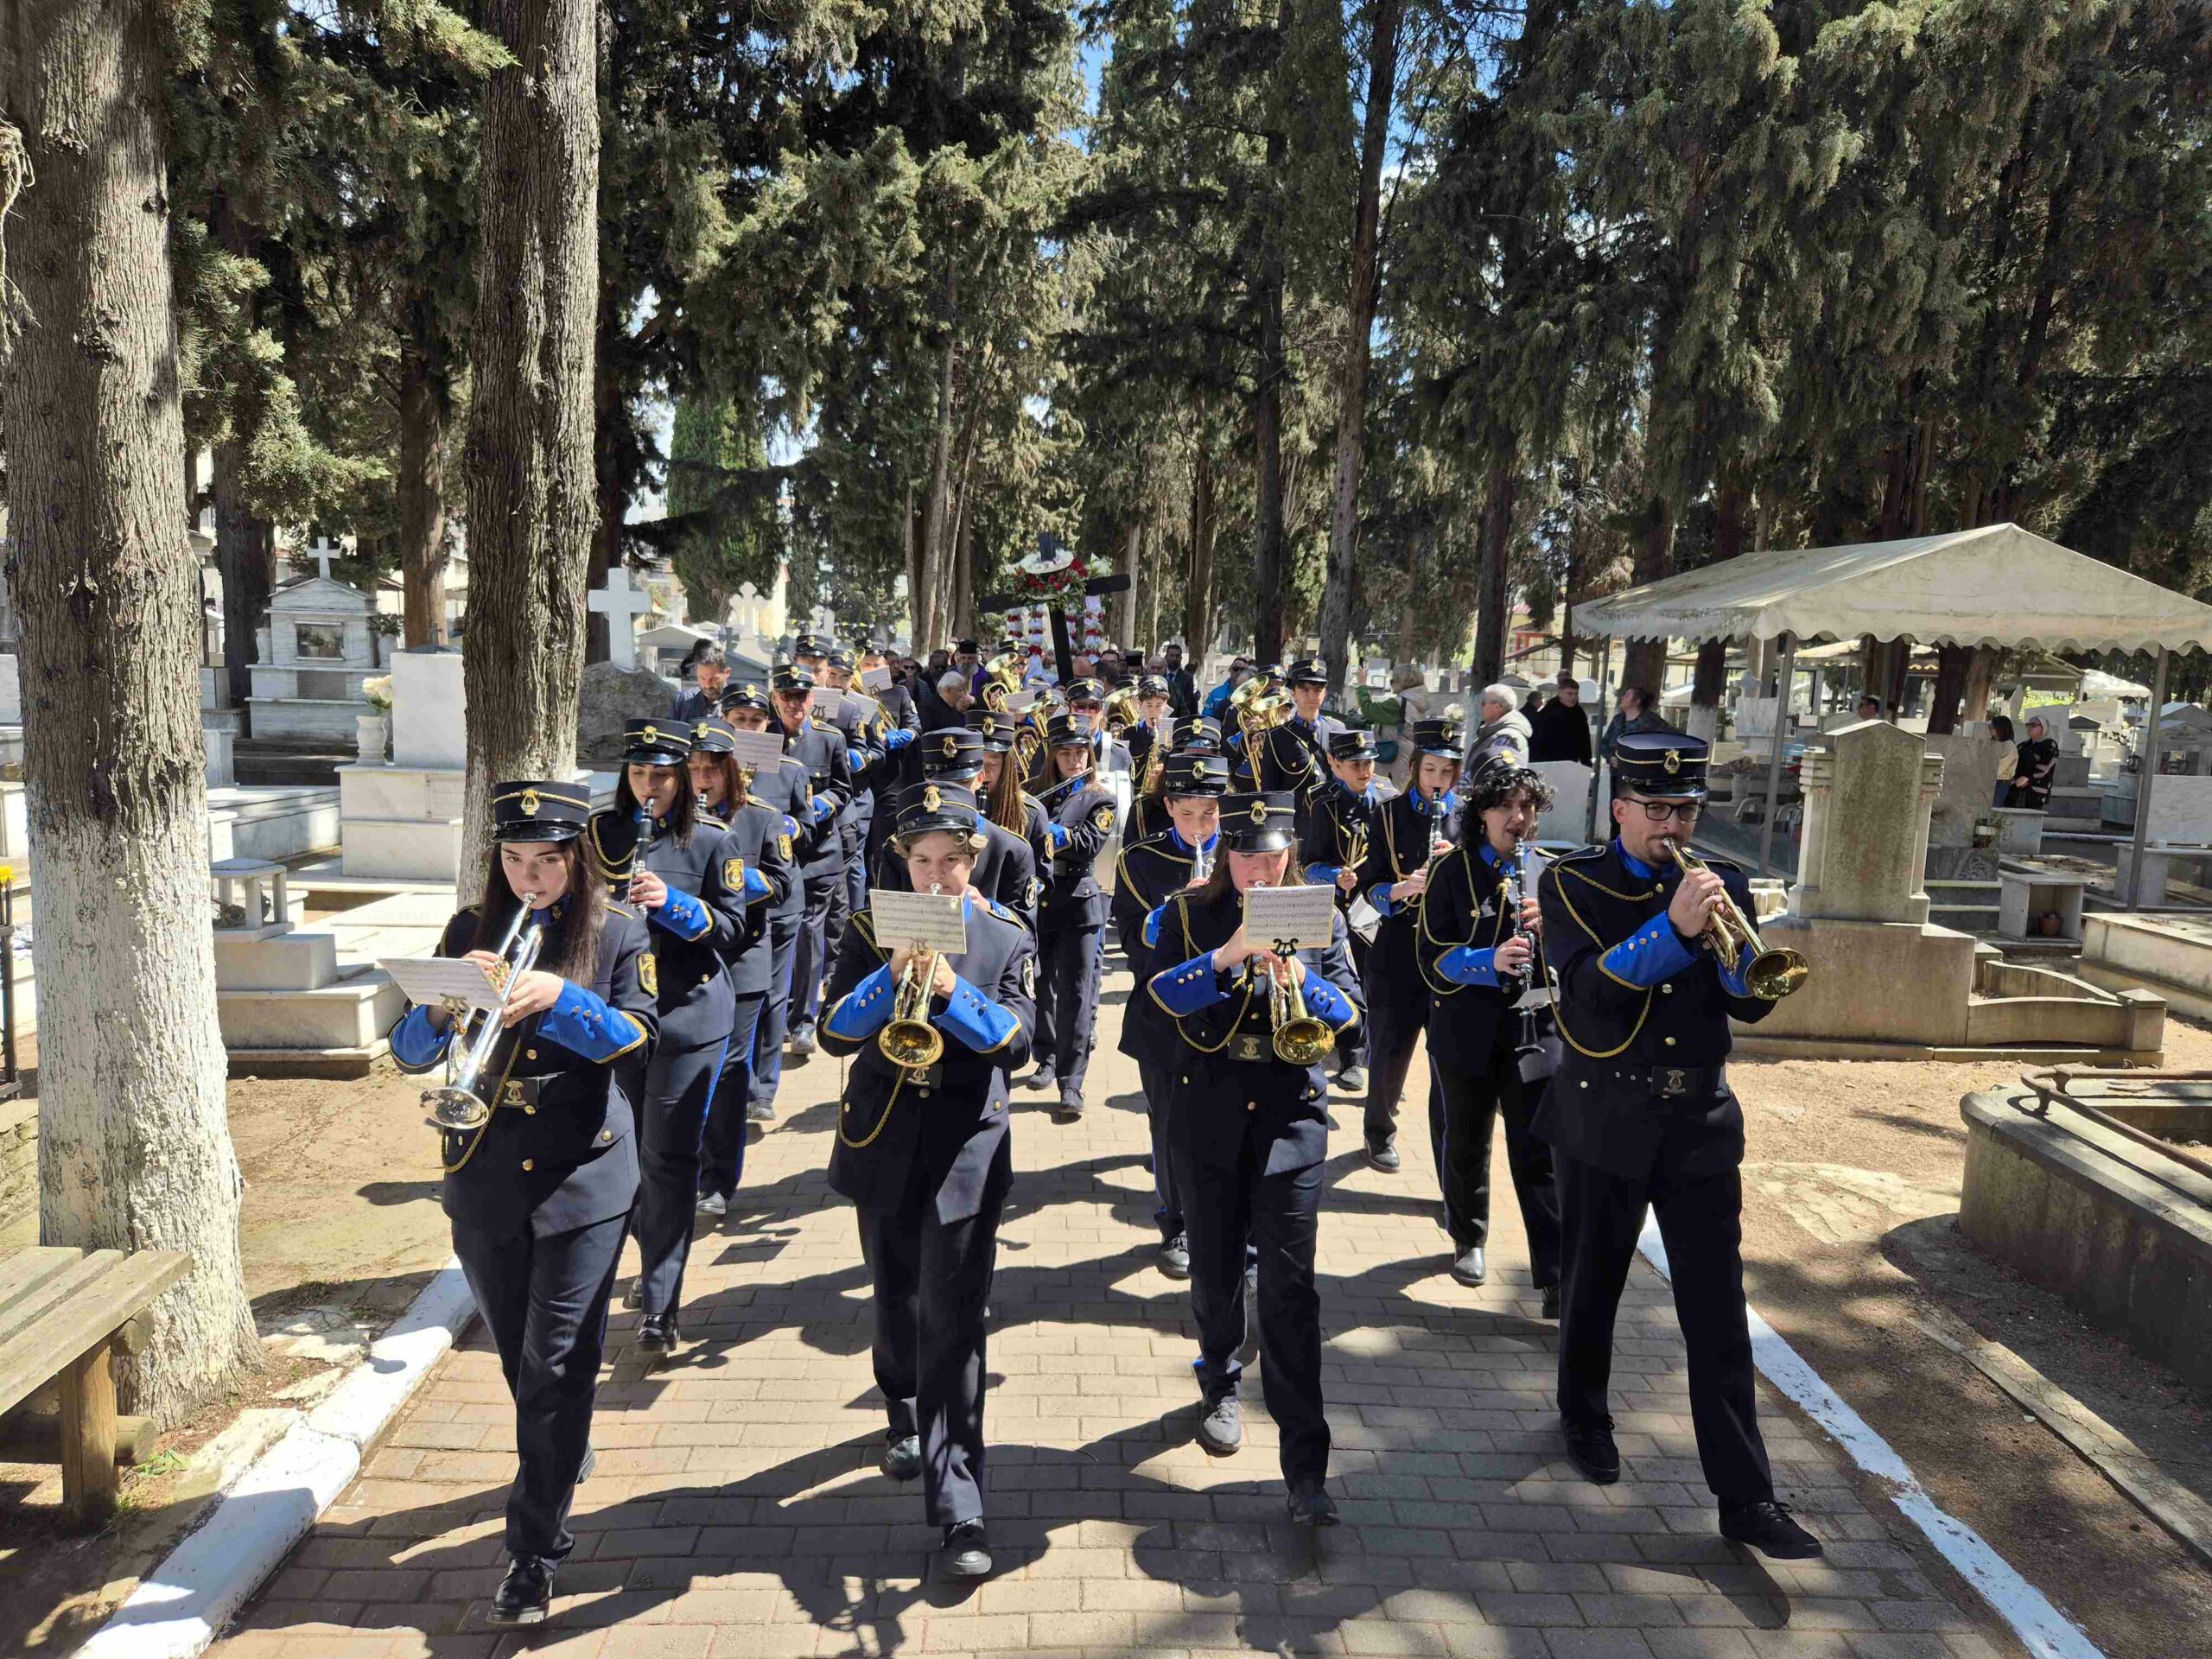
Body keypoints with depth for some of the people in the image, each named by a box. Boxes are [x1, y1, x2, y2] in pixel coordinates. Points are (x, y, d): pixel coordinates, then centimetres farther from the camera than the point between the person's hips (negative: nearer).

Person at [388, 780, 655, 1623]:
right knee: (518, 1359, 19)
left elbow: (640, 1041, -13)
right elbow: (409, 1051, 0)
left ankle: (535, 1551, 8)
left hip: (583, 1180, -3)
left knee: (557, 1365, -3)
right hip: (485, 1179, 4)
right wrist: (446, 1003, -21)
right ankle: (565, 1458, 46)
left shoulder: (619, 931, -4)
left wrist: (560, 997, -28)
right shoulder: (471, 930, 3)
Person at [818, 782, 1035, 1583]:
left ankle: (958, 1506, -3)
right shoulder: (871, 932, 1)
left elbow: (1018, 1042, -12)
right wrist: (893, 975, -25)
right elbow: (835, 1033, -10)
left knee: (953, 1320, -6)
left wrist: (951, 992, -26)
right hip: (884, 1140, 2)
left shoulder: (1007, 939, -1)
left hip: (967, 1145, -2)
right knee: (896, 1299, 19)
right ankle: (904, 1416, 47)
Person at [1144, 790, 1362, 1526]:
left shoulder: (1319, 917, 3)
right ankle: (1219, 1386, 42)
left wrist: (1302, 980, -23)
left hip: (1290, 1115, 0)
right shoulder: (1187, 914, 1)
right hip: (1208, 1113, 1)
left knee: (1291, 1287, -4)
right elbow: (1161, 993, -14)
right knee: (1215, 1270, 14)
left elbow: (1350, 1010, -3)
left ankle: (1305, 1466, 1)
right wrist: (1229, 954, -27)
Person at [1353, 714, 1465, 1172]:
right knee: (1390, 1046, 9)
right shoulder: (1391, 814, 1)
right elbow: (1370, 885, -2)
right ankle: (1381, 1134, 29)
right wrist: (1402, 888, -22)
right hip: (1399, 948, -1)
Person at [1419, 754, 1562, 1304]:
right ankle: (1468, 1240, 36)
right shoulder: (1453, 871, -4)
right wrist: (1489, 961, -26)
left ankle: (1556, 1278, 1)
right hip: (1467, 1031, -1)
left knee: (1540, 1153, -3)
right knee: (1464, 1145, 14)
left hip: (1535, 1030, 1)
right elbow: (1434, 958, -8)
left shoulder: (1549, 871, 4)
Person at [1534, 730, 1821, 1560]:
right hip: (1604, 1121, -2)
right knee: (1592, 1286, 15)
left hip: (1700, 1123, 2)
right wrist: (1674, 927, -28)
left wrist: (1731, 937, -20)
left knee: (1719, 1315, 2)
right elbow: (1584, 993, -19)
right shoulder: (1572, 884, -5)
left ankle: (1747, 1496, 10)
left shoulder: (1720, 884, 5)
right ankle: (1584, 1415, 39)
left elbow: (1751, 1005, -1)